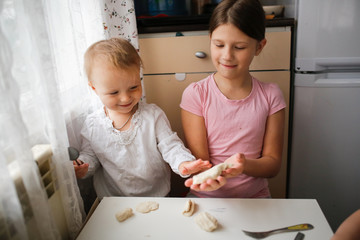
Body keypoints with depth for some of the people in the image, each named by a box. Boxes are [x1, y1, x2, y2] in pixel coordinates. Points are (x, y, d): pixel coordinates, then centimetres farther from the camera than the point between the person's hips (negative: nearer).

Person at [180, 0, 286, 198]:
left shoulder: (270, 96, -3)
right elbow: (199, 161, -7)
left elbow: (273, 163, -3)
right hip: (207, 196, -3)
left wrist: (243, 164, -24)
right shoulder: (195, 94, -7)